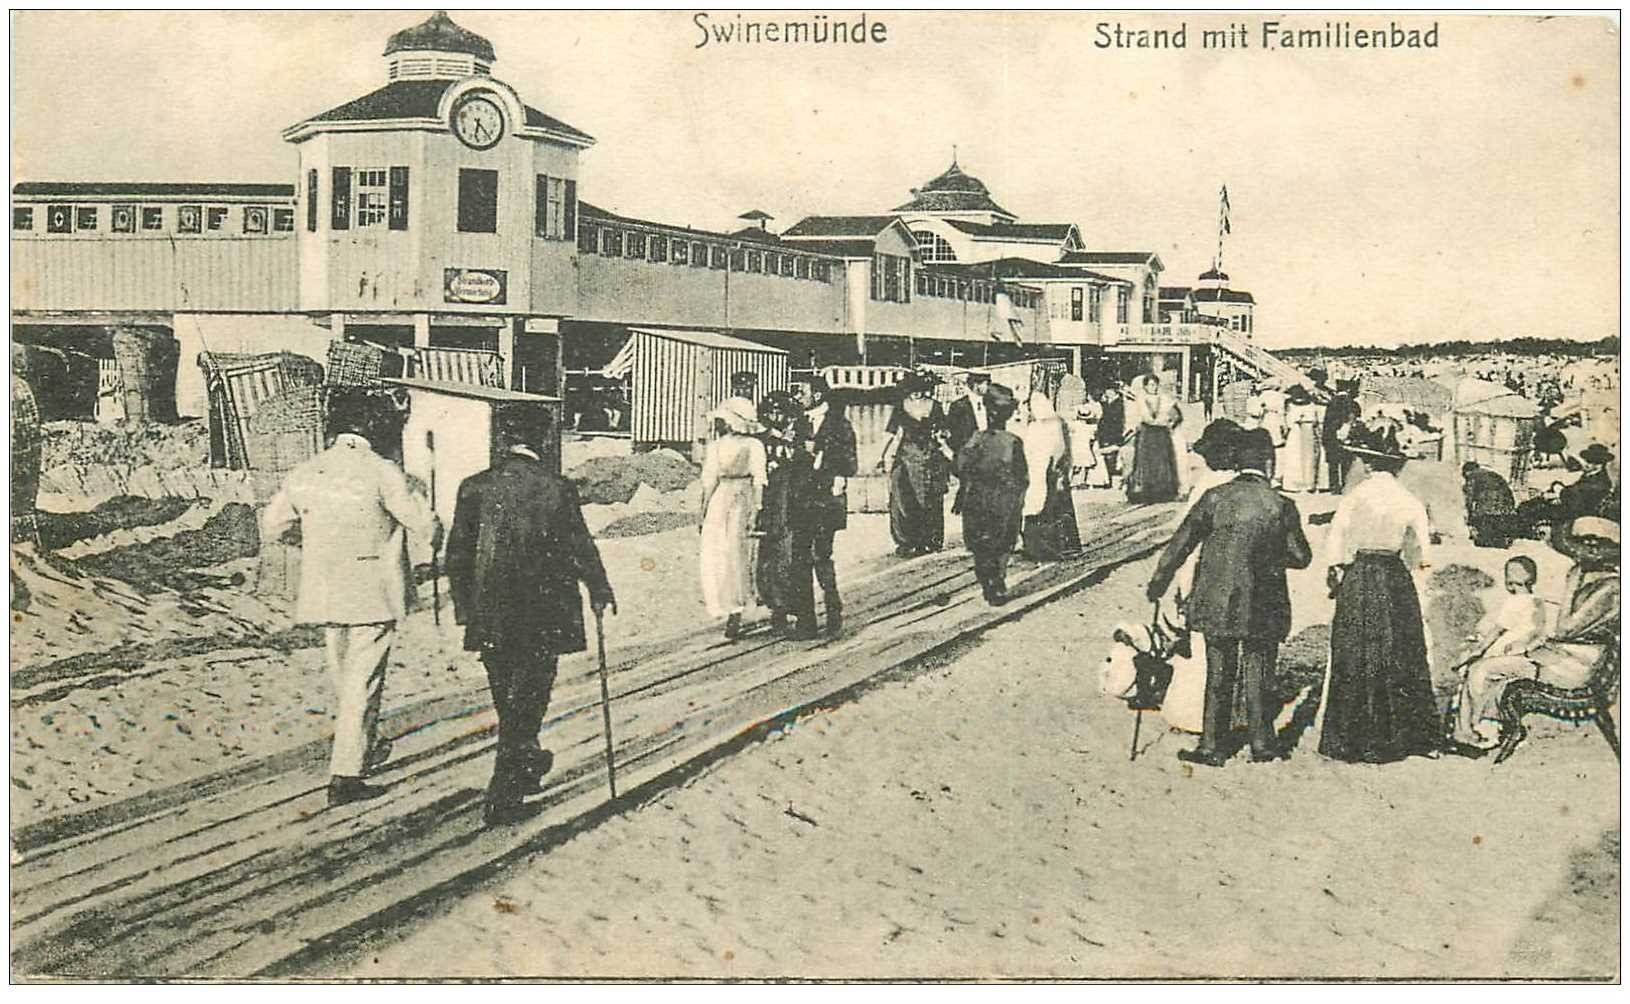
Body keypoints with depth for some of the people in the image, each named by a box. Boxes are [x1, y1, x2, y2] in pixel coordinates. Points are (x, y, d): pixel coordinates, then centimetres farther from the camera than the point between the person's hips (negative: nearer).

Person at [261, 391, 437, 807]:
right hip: (374, 596, -6)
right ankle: (345, 775, 0)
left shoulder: (304, 473, 1)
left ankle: (365, 749, 39)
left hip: (324, 594, 6)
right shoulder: (382, 473, -15)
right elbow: (423, 524, -14)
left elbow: (269, 526, 12)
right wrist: (435, 536, 9)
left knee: (342, 677, 21)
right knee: (363, 683, 1)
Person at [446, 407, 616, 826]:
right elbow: (581, 549, -6)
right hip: (543, 616, -3)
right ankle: (503, 799, 5)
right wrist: (600, 591, 10)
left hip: (490, 618, 3)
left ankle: (526, 761, 41)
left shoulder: (475, 488, -3)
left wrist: (464, 607, 13)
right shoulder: (558, 489, -11)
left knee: (508, 701, 21)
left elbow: (458, 555, 1)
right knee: (527, 701, 6)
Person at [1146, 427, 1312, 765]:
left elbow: (1180, 545, -2)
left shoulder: (1215, 498, -4)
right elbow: (1301, 556, 2)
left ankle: (1212, 747, 14)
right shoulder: (1281, 505, -5)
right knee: (1258, 674, 12)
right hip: (1263, 606, 0)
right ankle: (1261, 743, 20)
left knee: (1218, 674, 10)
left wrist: (1157, 584, 8)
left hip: (1217, 601, 0)